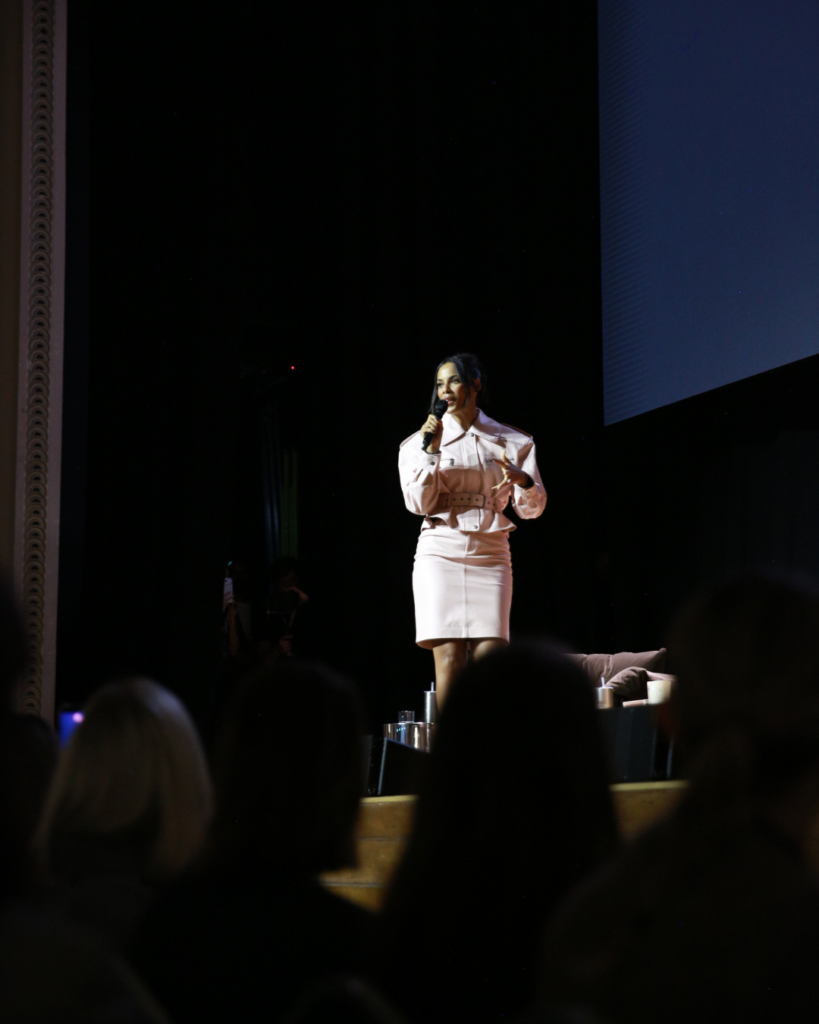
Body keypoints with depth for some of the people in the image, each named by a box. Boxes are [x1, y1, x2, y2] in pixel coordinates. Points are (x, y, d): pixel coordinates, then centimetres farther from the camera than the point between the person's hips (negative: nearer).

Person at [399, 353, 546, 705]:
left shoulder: (512, 441, 11)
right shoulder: (421, 441, 9)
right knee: (449, 658, -9)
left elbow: (531, 508, 9)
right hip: (440, 553, -1)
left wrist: (524, 481, -12)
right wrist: (431, 452, -9)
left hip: (490, 553, 1)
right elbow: (418, 503, 0)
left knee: (489, 656, -9)